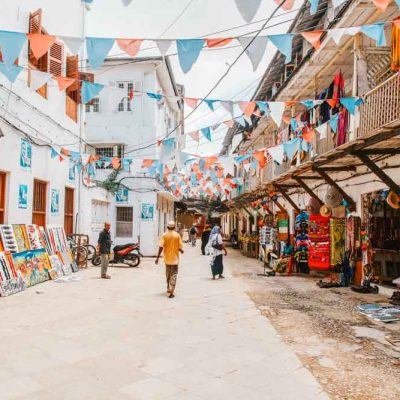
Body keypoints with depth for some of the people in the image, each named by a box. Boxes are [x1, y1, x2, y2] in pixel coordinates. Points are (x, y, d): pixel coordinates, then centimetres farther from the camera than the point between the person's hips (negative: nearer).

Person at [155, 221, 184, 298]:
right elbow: (180, 247, -8)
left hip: (167, 258, 2)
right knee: (174, 275, 1)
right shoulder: (177, 235, -7)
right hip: (175, 258, -2)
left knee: (168, 274, 21)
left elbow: (161, 247, -11)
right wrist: (181, 250, 15)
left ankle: (168, 288, 35)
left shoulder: (164, 235, -6)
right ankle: (171, 292, -7)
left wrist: (158, 257, -7)